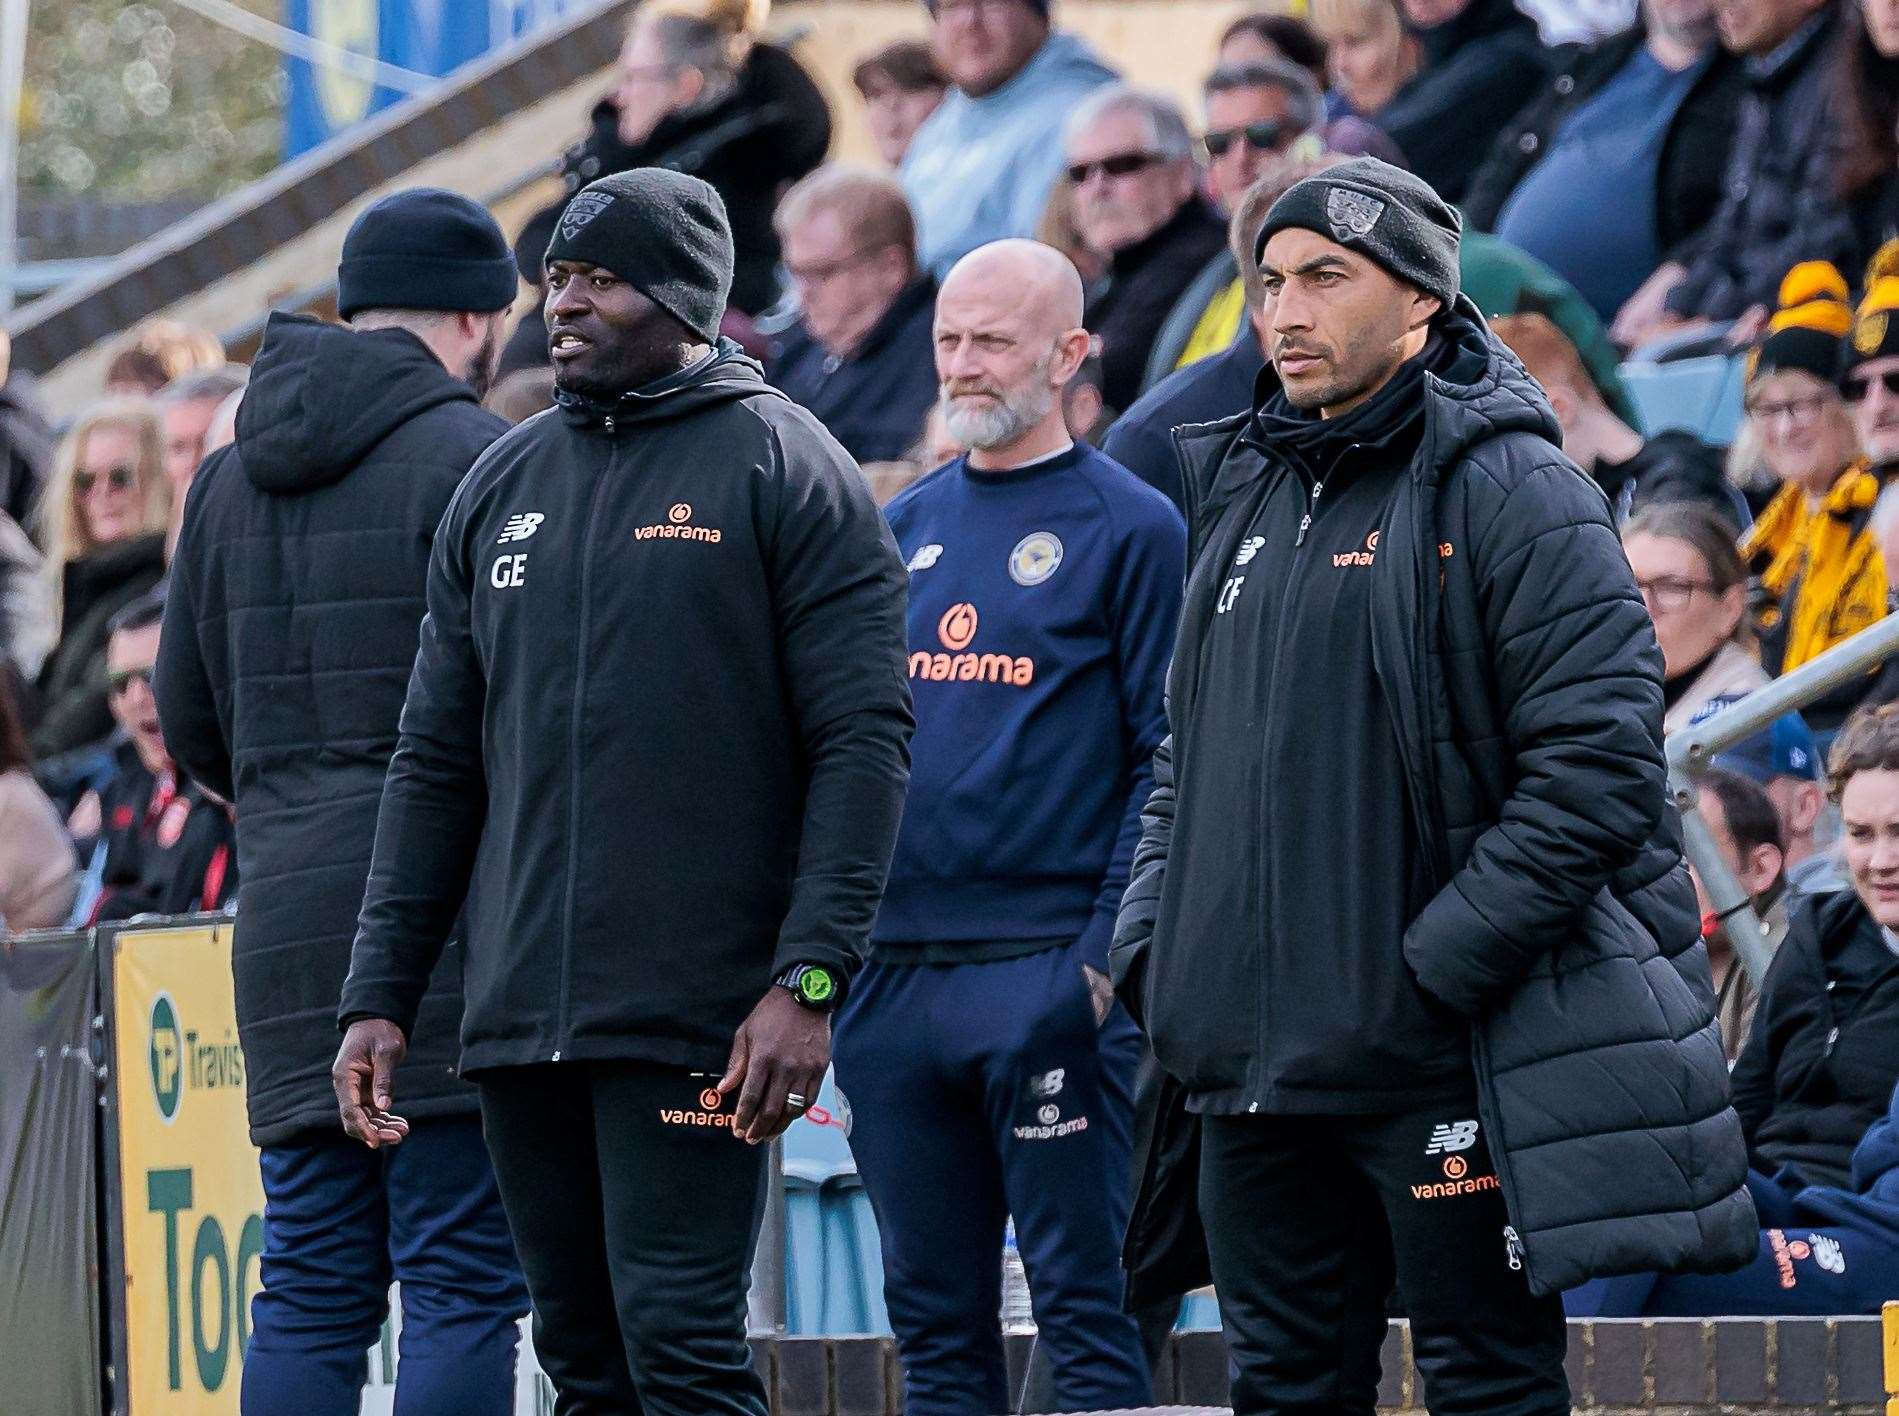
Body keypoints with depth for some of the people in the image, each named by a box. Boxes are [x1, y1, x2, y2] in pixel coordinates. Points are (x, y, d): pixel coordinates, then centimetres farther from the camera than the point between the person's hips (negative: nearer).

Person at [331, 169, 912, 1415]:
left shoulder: (784, 471, -2)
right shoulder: (503, 486, 16)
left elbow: (864, 741, -8)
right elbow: (437, 762, 18)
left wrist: (810, 980, -17)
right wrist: (381, 994, 11)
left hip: (696, 1022, -6)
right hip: (520, 1020, 6)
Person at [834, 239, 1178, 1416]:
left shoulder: (1129, 526, -1)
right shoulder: (904, 527, 17)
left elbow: (1166, 761, -6)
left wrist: (1106, 959, -15)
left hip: (1049, 972, -6)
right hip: (892, 976, 6)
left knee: (1087, 1316, -7)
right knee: (935, 1320, 8)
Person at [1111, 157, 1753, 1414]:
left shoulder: (1510, 496, -8)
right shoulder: (1245, 497, 16)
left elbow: (1599, 762, -16)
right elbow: (1188, 750, 25)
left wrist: (1437, 966, -19)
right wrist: (1152, 940, 9)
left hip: (1449, 1063, -7)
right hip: (1252, 1065, 7)